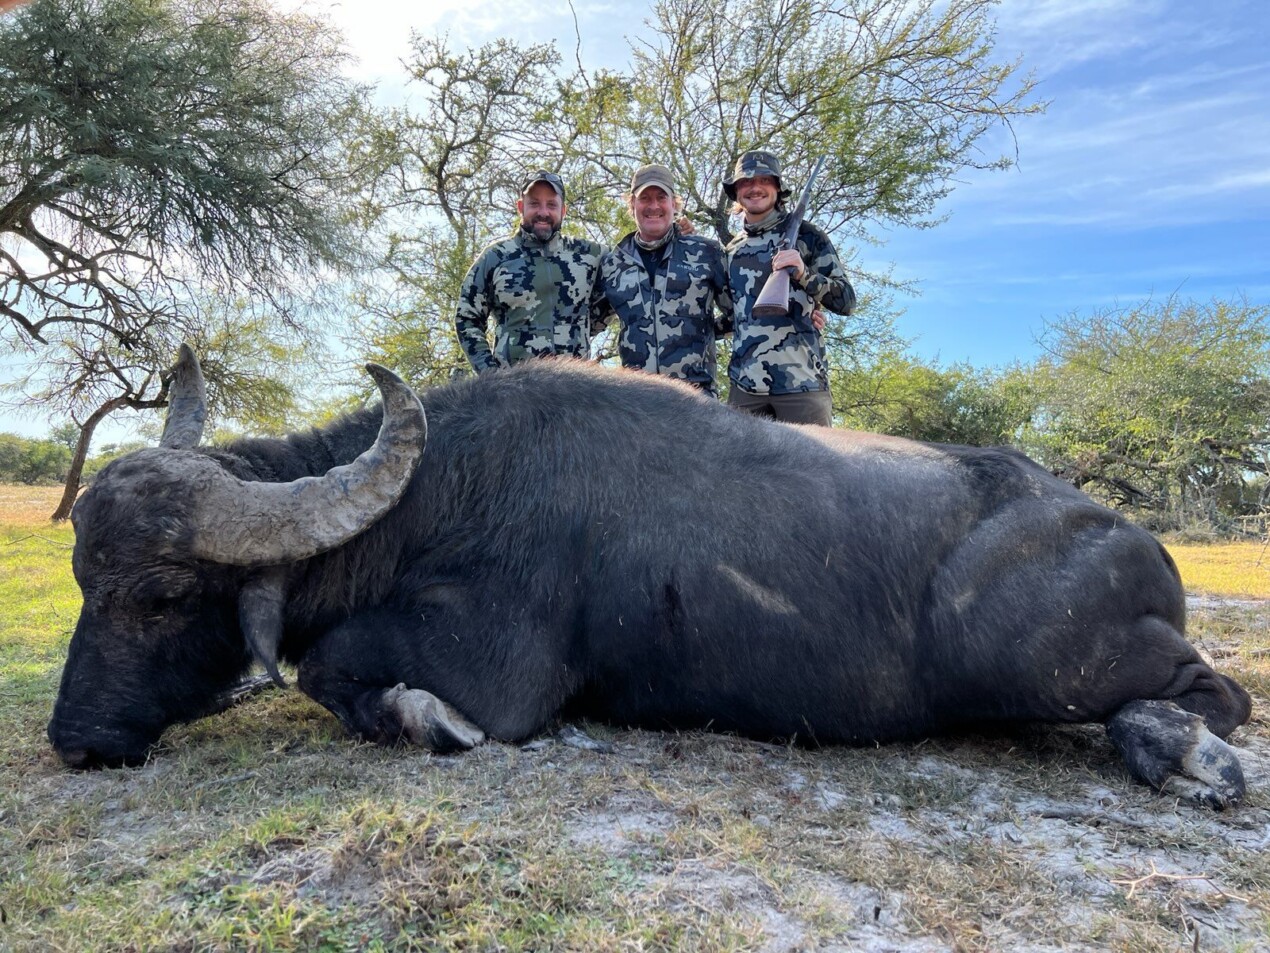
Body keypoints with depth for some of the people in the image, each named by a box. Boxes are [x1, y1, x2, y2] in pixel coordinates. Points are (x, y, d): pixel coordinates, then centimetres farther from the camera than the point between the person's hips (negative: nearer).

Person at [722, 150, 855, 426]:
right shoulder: (730, 250, 19)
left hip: (802, 380, -3)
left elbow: (846, 301, 1)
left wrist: (803, 273, -14)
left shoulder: (806, 235, 7)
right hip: (745, 384, 4)